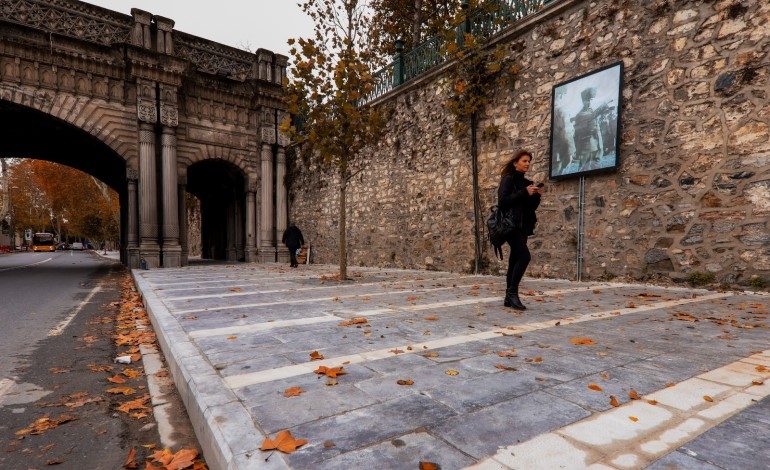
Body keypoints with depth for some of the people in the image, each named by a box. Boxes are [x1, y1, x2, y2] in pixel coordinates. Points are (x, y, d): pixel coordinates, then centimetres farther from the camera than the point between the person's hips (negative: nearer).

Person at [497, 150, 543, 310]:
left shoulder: (526, 182, 18)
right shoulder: (508, 179, -3)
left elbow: (531, 207, 18)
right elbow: (502, 201, -16)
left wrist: (536, 195, 0)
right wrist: (524, 193, -17)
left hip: (522, 226, 8)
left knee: (515, 260, 6)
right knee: (524, 256, -19)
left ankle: (509, 298, 10)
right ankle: (512, 292, -11)